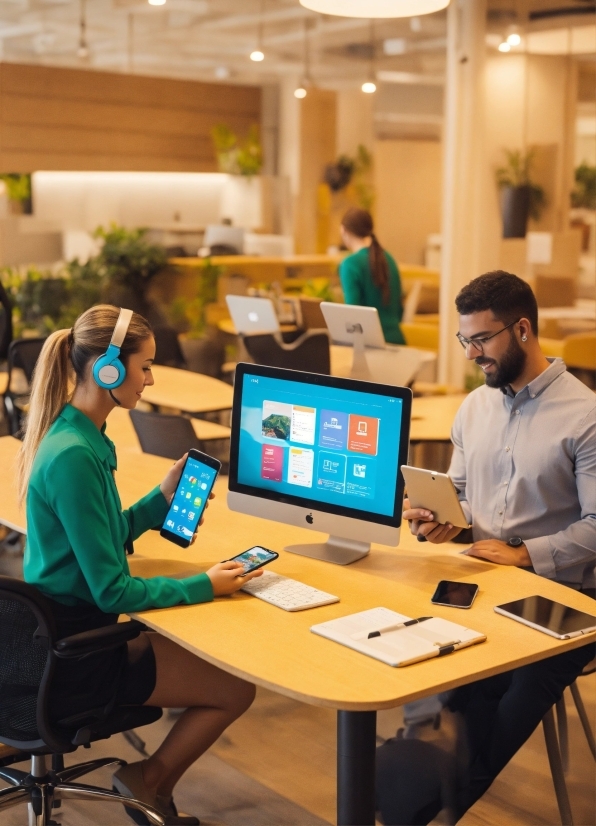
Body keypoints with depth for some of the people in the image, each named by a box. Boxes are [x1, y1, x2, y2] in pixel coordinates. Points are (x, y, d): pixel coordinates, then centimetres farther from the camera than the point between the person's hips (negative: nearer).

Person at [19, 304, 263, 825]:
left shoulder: (80, 437, 4)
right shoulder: (73, 457, -26)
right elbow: (113, 591, -24)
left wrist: (164, 498, 5)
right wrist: (204, 586, -14)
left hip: (62, 639, 10)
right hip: (75, 665, -10)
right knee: (237, 688, -1)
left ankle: (150, 782, 29)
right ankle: (149, 783, 19)